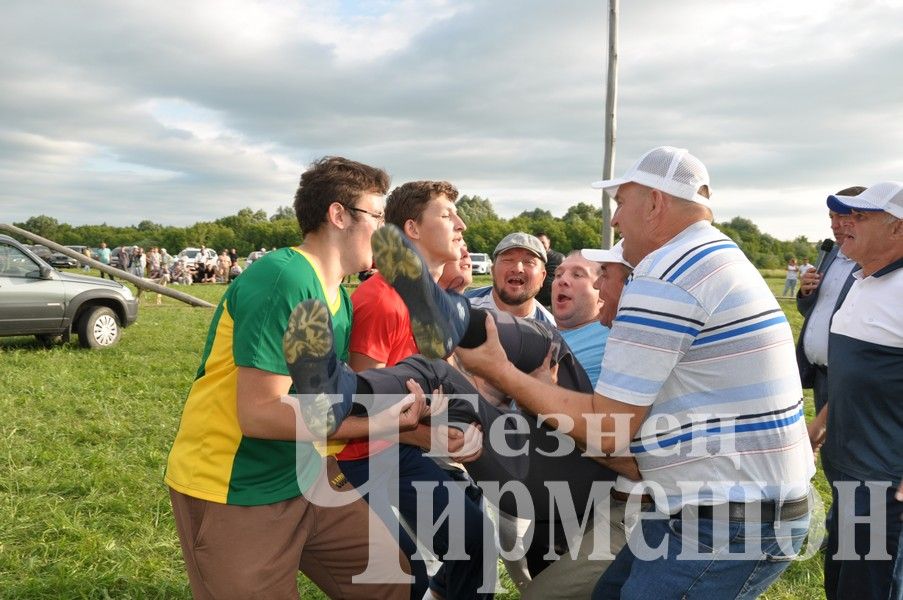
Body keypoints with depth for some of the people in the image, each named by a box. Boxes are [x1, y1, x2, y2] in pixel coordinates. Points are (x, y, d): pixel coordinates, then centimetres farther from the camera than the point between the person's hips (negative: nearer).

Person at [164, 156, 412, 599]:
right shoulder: (283, 280, -23)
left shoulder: (341, 299, 4)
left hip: (303, 478, 8)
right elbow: (260, 414, -26)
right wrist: (375, 422, -22)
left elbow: (329, 402, 4)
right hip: (233, 496, -8)